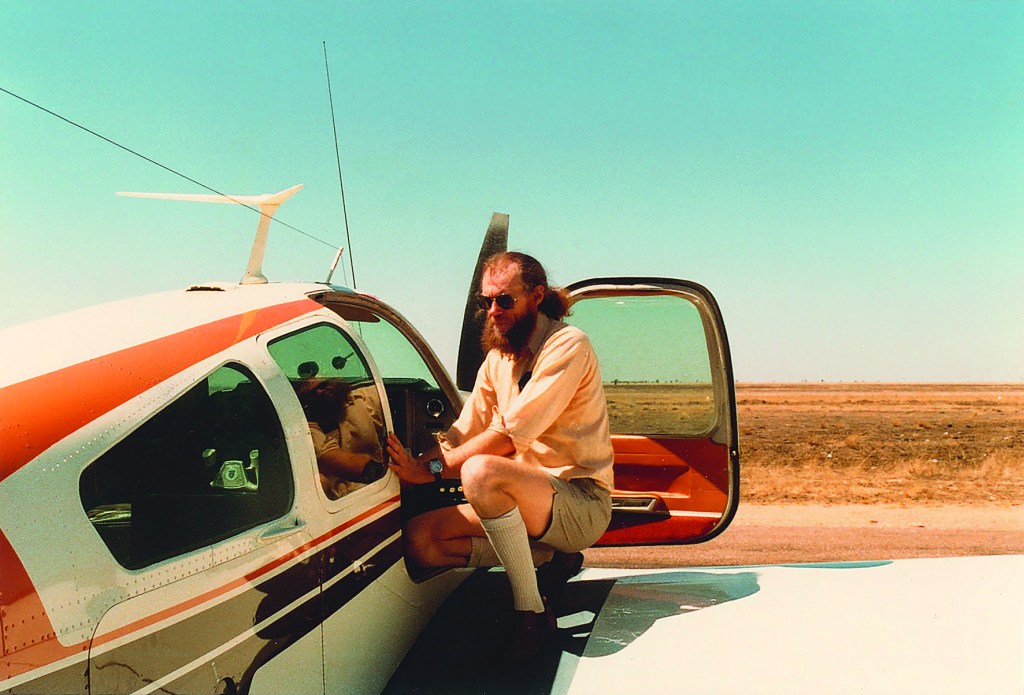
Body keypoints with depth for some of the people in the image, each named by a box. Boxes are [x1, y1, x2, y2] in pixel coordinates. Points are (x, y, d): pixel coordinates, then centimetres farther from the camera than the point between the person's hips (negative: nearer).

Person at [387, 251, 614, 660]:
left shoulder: (567, 346, -13)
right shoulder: (497, 357, 12)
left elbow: (511, 435, -22)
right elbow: (463, 432, 8)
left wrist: (429, 469, -23)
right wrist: (409, 466, -10)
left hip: (581, 503, -8)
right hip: (525, 499, 8)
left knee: (482, 471, -36)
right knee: (419, 539, -8)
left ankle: (533, 613, -23)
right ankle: (550, 556, 3)